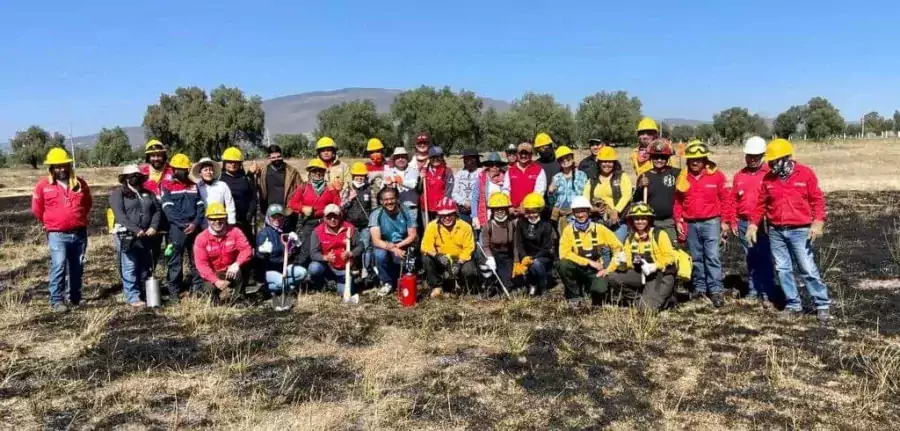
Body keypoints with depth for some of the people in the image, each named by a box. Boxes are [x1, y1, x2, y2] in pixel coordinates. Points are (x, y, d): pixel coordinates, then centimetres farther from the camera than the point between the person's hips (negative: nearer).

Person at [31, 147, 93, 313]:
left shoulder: (80, 183, 5)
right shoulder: (43, 185, -2)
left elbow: (88, 203, 22)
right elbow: (37, 209, 9)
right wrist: (48, 224, 17)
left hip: (80, 233, 3)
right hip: (57, 235, -3)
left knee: (77, 268, 11)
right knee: (59, 266, -15)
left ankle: (75, 298, 23)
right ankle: (57, 301, -9)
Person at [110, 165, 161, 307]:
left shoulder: (148, 193, 18)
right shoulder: (118, 193, 1)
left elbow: (157, 210, 11)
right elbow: (119, 214, -12)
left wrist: (153, 227, -7)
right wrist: (136, 230, -21)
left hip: (146, 236, 6)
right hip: (127, 236, -5)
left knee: (145, 268, 9)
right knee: (130, 268, -4)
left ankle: (140, 292, 20)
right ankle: (132, 297, 1)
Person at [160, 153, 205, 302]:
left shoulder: (193, 185, 16)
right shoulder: (167, 186, 3)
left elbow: (200, 206, 9)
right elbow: (168, 209, -6)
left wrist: (195, 223, -8)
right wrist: (184, 225, -14)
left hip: (195, 228, 4)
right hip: (177, 229, -4)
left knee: (197, 259, 7)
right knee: (175, 261, -2)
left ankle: (198, 289, 16)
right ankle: (173, 292, 5)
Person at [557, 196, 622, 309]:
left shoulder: (599, 229, -2)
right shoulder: (568, 230, -3)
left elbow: (618, 248, 0)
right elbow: (564, 254, -14)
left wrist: (609, 269, -10)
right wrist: (589, 262, -19)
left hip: (596, 271, -1)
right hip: (579, 270, 1)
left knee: (600, 289, -33)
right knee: (563, 264, -31)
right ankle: (575, 297, -8)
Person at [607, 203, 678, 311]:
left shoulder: (659, 234, -5)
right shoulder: (630, 239, 11)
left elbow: (670, 257, -12)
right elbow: (627, 263, 7)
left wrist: (654, 266, -26)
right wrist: (622, 263, -17)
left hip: (662, 275, -5)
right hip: (641, 275, 6)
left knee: (647, 308, -24)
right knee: (613, 277, -16)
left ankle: (665, 297, 8)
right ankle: (638, 299, -2)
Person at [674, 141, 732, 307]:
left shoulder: (716, 175, -3)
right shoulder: (682, 177, 6)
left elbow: (726, 199, 0)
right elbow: (678, 201, 12)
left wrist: (725, 221, -2)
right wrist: (678, 221, 6)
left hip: (711, 222, -4)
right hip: (690, 224, 4)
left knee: (712, 256, -9)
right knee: (696, 258, 11)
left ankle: (716, 290, -5)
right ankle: (699, 287, 21)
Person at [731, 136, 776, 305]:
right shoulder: (739, 176, 12)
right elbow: (733, 200, 13)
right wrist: (733, 222, 8)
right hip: (744, 223, 4)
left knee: (765, 259, -3)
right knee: (751, 259, 11)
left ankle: (767, 294, 1)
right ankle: (753, 291, 17)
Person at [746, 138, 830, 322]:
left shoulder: (806, 174, -5)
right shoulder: (768, 178, 5)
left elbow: (817, 200, -4)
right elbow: (761, 204, 11)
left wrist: (817, 223, -14)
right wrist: (753, 224, 6)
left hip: (799, 231, -4)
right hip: (776, 232, 4)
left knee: (808, 269, -3)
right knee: (783, 270, 9)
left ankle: (822, 305, 9)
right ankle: (792, 304, 19)